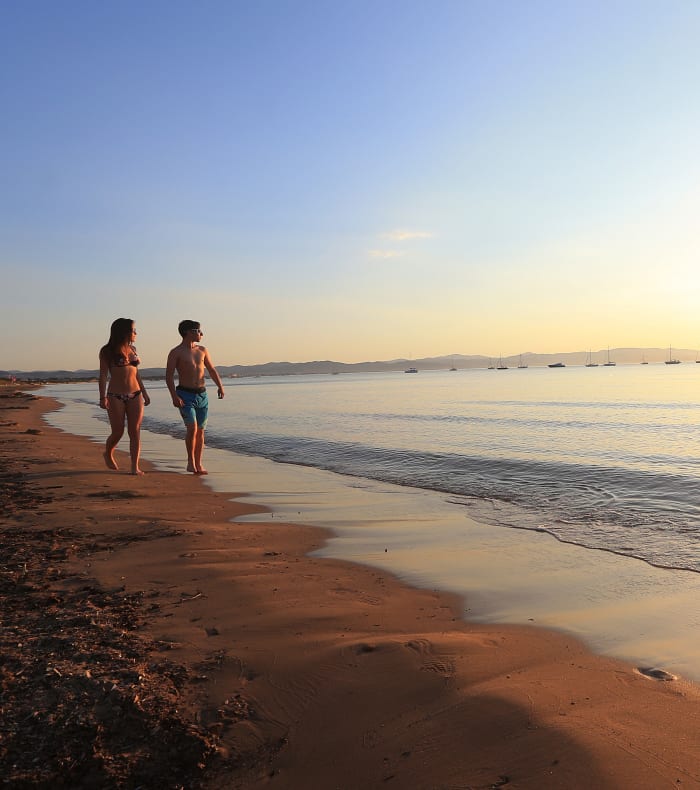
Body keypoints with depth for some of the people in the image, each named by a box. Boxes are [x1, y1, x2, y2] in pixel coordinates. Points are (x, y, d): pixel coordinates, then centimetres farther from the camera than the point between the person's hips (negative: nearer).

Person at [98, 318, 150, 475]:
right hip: (115, 396, -4)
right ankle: (108, 454, 32)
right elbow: (103, 375, -5)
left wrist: (144, 393, 17)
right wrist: (103, 397, -14)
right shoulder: (107, 351, -2)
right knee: (118, 432, 2)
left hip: (135, 395, 4)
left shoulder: (132, 349, 12)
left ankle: (135, 467, -1)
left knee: (135, 431, -3)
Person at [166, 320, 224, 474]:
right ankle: (190, 460, 1)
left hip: (202, 395, 5)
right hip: (185, 395, -5)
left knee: (200, 431, 6)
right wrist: (174, 396, -20)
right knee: (192, 427, -18)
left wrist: (220, 386, -2)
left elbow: (212, 370, 13)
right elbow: (169, 376, -9)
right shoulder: (176, 353, -4)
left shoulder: (202, 350, 11)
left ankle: (198, 464, 16)